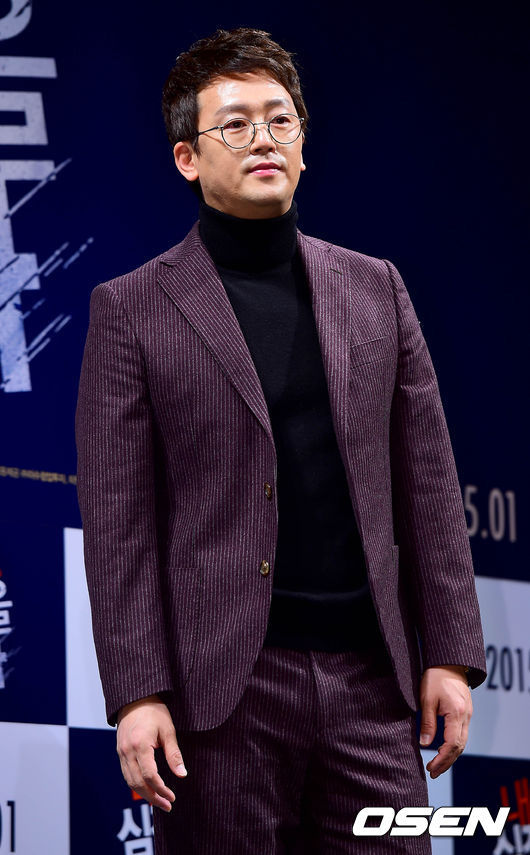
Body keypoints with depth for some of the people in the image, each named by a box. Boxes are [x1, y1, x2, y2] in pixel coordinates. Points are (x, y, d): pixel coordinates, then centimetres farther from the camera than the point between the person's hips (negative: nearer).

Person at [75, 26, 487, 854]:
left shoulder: (374, 289, 12)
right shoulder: (131, 309, 2)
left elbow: (427, 483, 12)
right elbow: (118, 521, -3)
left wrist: (451, 653, 5)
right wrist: (137, 693, -10)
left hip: (368, 676, 3)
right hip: (221, 690, -3)